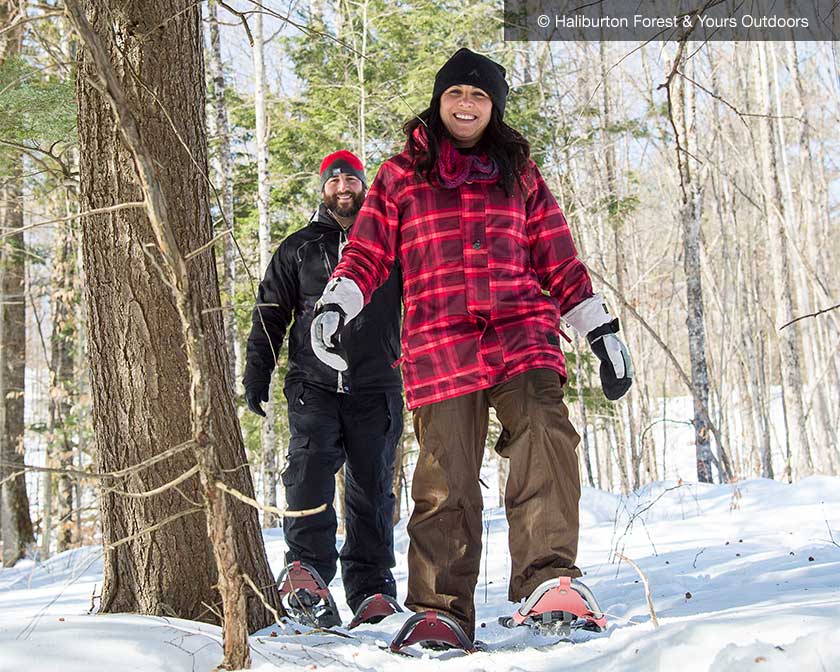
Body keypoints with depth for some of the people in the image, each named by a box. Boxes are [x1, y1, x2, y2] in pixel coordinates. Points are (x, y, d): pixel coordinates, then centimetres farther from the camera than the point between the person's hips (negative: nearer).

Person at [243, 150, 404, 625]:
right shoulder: (298, 248, 14)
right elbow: (271, 315, 14)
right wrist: (257, 376, 6)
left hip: (376, 388, 1)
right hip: (314, 385, 0)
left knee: (372, 488, 4)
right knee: (309, 474, -16)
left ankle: (371, 586, 12)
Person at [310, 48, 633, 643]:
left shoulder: (519, 174, 20)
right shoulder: (401, 175, 17)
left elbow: (560, 260, 20)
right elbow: (367, 254, 12)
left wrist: (602, 330, 15)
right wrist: (334, 305, -7)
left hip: (521, 332, 1)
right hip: (439, 344, -1)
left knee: (546, 438, -25)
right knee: (446, 480, -4)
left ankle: (546, 581, -25)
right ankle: (440, 612, 7)